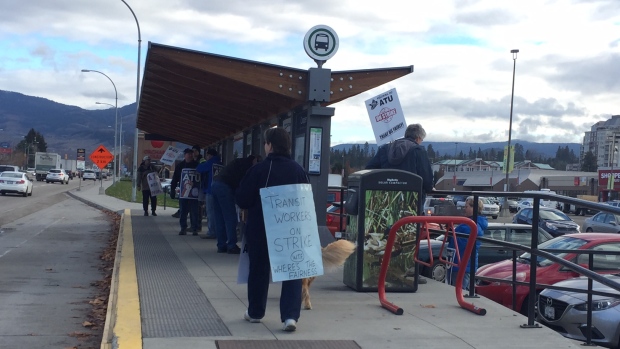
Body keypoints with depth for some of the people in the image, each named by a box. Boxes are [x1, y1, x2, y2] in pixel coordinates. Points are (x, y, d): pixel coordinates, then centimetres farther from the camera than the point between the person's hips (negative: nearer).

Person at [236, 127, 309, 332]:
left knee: (259, 270, 14)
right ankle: (290, 315, -8)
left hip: (260, 229, -2)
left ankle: (255, 312, 26)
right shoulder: (298, 170, -1)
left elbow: (242, 200, -9)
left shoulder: (259, 169, -12)